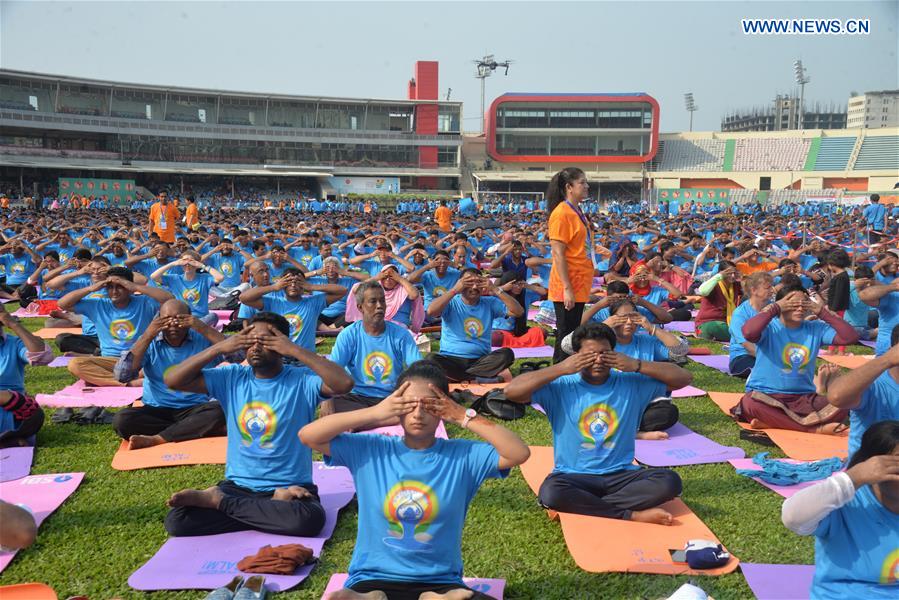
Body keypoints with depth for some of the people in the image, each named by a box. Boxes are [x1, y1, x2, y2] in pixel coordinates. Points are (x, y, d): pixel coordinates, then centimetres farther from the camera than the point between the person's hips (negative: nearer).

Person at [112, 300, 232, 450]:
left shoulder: (202, 339, -1)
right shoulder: (150, 343, 0)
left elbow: (238, 357, -15)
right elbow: (122, 376, -13)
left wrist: (205, 329, -19)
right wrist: (147, 336, -17)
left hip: (194, 409, -1)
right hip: (156, 410, 1)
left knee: (219, 410, -32)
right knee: (121, 419, -27)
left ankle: (154, 439, -25)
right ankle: (197, 429, -21)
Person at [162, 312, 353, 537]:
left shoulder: (302, 380, -7)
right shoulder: (231, 378, 4)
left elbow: (344, 383, -25)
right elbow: (172, 380, 0)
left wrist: (295, 350, -22)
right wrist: (219, 348, -8)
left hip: (291, 487, -2)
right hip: (238, 485, 2)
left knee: (310, 520, -36)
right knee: (176, 521, -18)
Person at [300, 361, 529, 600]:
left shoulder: (462, 455, -1)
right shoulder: (370, 450, 0)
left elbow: (519, 453, -10)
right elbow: (308, 435, -6)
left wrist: (464, 417, -12)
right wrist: (374, 412, -10)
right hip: (372, 579, 0)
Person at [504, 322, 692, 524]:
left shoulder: (631, 383, 4)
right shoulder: (561, 388, -3)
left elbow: (684, 378, 3)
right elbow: (511, 391, -15)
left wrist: (637, 366, -8)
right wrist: (561, 368, -15)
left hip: (621, 475, 3)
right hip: (574, 477, -2)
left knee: (669, 481, -25)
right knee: (550, 492, -35)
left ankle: (579, 506, -21)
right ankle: (632, 515, -21)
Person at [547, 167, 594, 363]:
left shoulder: (577, 212, 12)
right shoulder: (561, 213, -15)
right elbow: (558, 254, -19)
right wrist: (567, 288, -21)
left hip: (579, 286, 9)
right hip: (568, 288, -9)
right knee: (566, 338, -2)